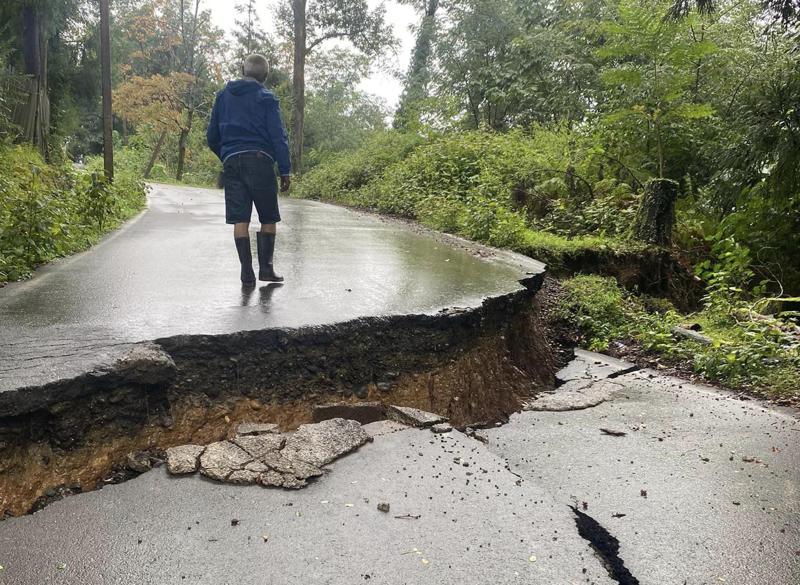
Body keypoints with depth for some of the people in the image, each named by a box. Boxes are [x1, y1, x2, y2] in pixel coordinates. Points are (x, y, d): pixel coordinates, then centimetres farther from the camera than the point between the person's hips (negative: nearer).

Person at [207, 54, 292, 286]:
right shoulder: (266, 98, 2)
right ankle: (266, 267, 0)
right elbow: (278, 136, -5)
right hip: (260, 161, -3)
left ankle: (247, 271, 0)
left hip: (231, 162, 4)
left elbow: (212, 136, 18)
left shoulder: (223, 96, 15)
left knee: (240, 220, 3)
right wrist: (286, 170, -5)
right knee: (268, 219, 6)